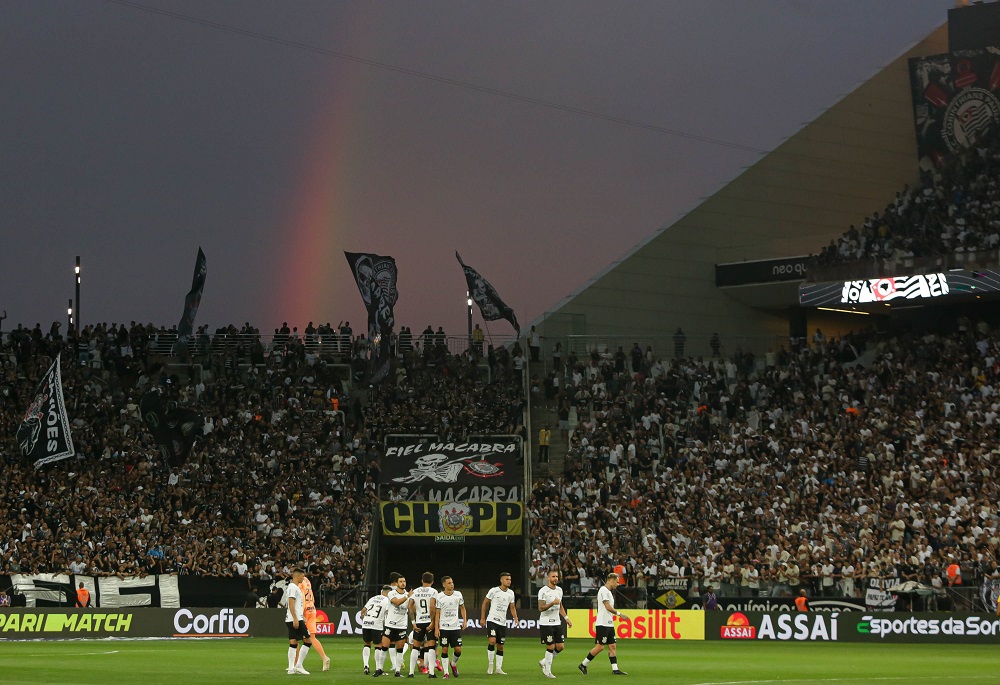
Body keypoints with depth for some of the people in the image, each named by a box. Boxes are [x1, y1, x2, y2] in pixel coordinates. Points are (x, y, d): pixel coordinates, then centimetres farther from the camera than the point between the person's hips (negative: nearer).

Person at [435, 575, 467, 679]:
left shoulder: (458, 595, 2)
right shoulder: (439, 597, -6)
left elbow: (462, 608, 15)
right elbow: (437, 613, -2)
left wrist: (464, 620, 4)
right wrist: (436, 628, -7)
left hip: (456, 627, 2)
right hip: (444, 627, -2)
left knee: (458, 650, -2)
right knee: (444, 649, -3)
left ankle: (453, 664, 27)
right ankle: (446, 672, 6)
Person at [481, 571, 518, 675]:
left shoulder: (511, 593, 6)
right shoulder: (494, 590, -7)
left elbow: (512, 607, 16)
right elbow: (485, 603, 1)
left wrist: (515, 618, 0)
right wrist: (482, 618, 0)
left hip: (503, 623, 5)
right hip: (492, 620, -5)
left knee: (500, 646, 7)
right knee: (492, 641, -20)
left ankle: (498, 668, 13)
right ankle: (490, 665, -8)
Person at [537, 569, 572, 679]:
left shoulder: (559, 590, 11)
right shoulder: (543, 591, -11)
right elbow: (540, 608, -16)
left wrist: (566, 618, 16)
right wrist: (552, 603, -27)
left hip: (557, 622, 7)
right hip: (546, 623, -7)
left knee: (561, 646, 2)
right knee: (551, 647, -7)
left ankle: (544, 662, 21)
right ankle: (547, 670, 6)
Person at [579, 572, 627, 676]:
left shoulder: (609, 591, 18)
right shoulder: (603, 590, -13)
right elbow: (608, 607, -18)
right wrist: (619, 613, -7)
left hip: (609, 624, 10)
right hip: (602, 624, -10)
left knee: (613, 646, 4)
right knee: (600, 646, -8)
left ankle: (615, 669, 3)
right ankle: (583, 665, 2)